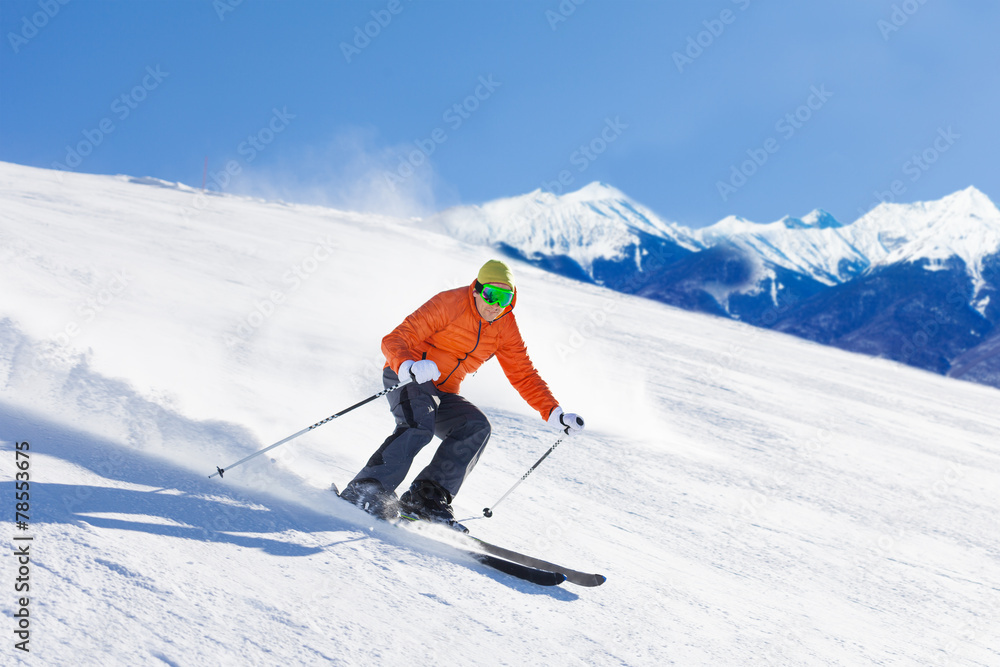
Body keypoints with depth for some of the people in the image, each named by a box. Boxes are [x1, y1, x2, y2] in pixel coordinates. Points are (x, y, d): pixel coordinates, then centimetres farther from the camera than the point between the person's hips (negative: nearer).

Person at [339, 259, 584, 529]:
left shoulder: (505, 327, 1)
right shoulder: (449, 304, -16)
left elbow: (523, 375, 7)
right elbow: (393, 341, -20)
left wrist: (555, 414, -5)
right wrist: (410, 366, -43)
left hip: (443, 394, 6)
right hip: (406, 378, -6)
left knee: (476, 428, -21)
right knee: (419, 426, -33)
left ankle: (427, 497, -24)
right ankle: (365, 491, -32)